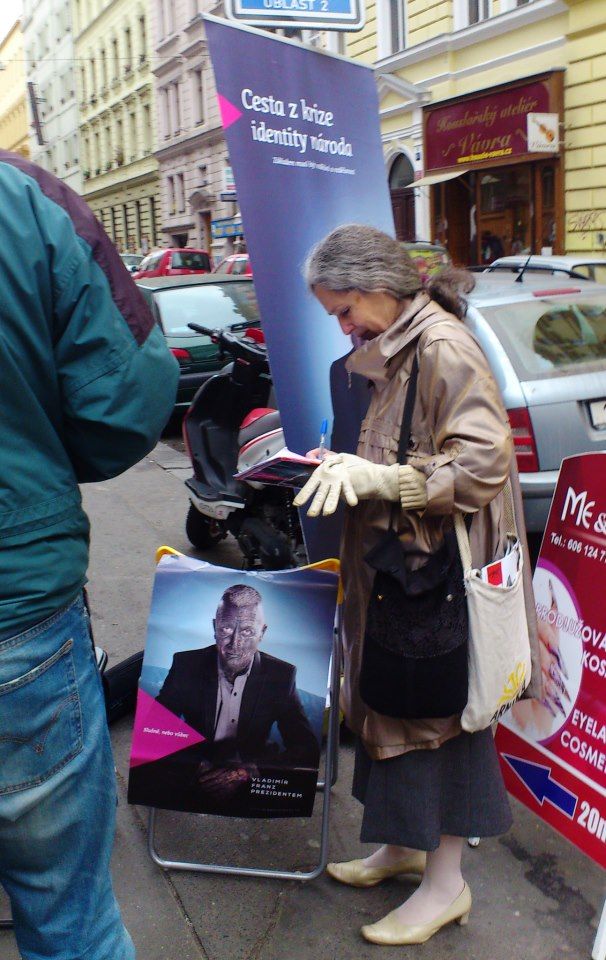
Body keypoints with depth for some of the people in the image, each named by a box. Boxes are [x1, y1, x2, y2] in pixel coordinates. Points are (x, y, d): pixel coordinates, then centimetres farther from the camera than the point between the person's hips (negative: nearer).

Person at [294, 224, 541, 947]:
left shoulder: (443, 347, -17)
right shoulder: (393, 347, 12)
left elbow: (482, 465, -24)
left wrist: (378, 479, -27)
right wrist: (349, 463, 5)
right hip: (393, 569, 9)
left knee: (435, 714, 3)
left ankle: (445, 882, 21)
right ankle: (405, 844, 37)